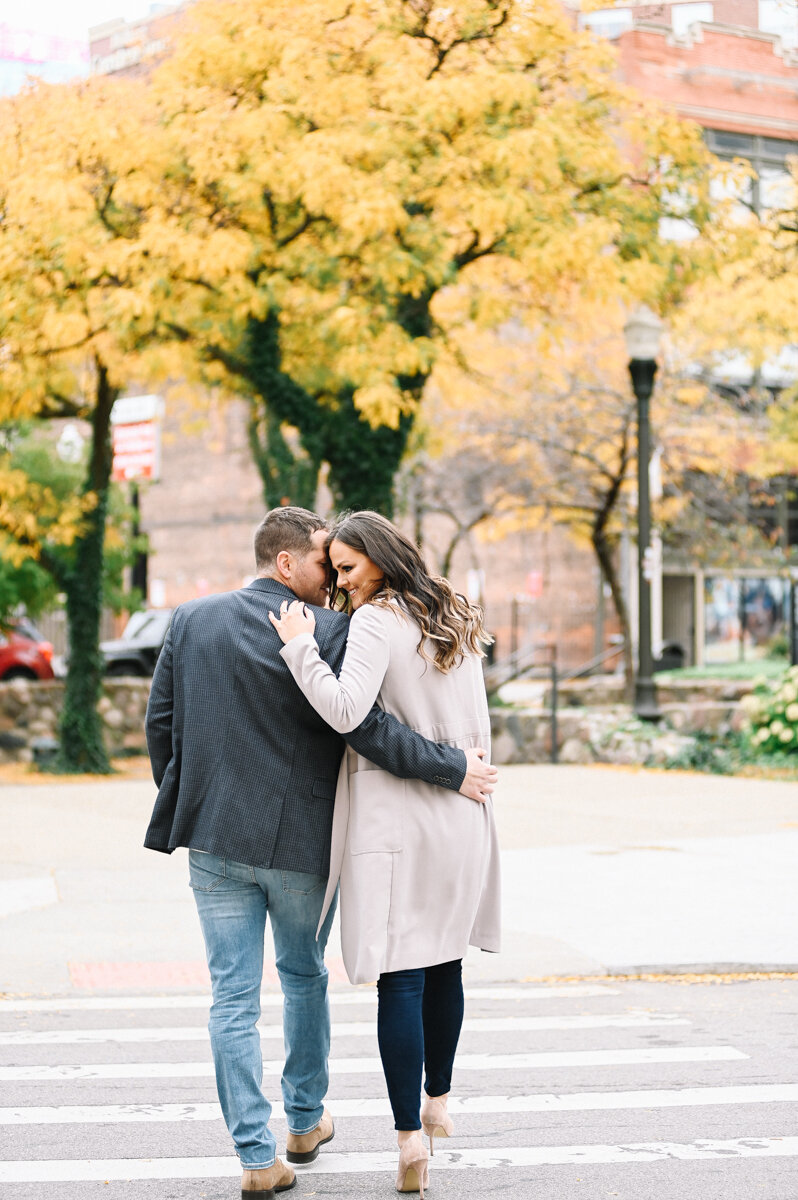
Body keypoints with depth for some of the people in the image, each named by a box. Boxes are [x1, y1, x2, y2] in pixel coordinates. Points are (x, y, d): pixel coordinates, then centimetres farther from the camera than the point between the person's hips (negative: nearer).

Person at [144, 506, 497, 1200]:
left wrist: (182, 806, 19)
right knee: (304, 977, 20)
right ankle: (306, 1121, 34)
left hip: (216, 837, 2)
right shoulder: (327, 631, -11)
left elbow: (160, 722, 7)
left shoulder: (191, 620, 3)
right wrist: (454, 771, -13)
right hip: (300, 842, -2)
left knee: (234, 997, 5)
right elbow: (365, 727, -21)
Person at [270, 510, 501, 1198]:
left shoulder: (376, 622, -10)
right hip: (462, 814, 7)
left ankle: (411, 1141, -5)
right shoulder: (459, 621, 14)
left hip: (396, 820, -7)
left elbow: (345, 711, -24)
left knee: (400, 979, -5)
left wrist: (300, 646, -15)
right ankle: (438, 1101, 31)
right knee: (444, 964, 18)